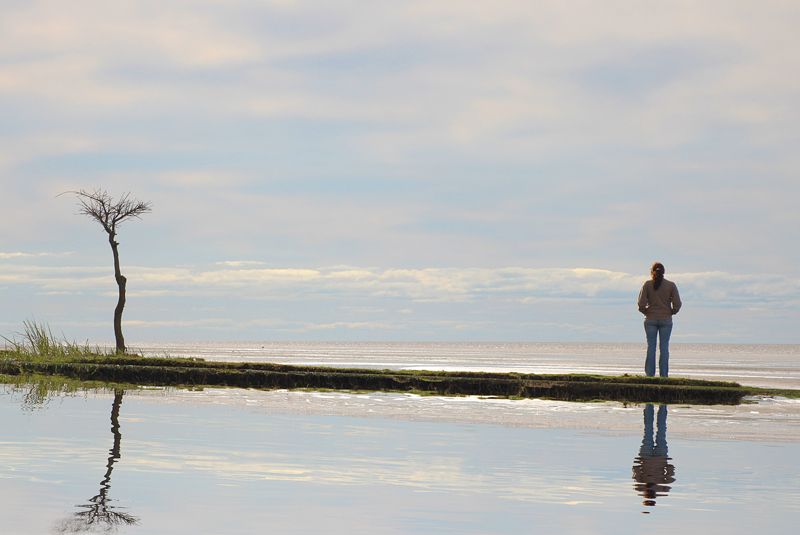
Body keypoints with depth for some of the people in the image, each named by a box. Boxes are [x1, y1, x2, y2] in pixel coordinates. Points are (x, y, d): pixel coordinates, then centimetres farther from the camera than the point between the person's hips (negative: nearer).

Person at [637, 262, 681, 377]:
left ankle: (650, 374, 0)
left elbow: (641, 304, -9)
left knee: (651, 347, 3)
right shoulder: (671, 285, -1)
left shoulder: (647, 285, -3)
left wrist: (646, 312, 9)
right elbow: (677, 304, -6)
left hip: (650, 319, 0)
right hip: (666, 320, 0)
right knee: (664, 348, 3)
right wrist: (672, 312, 12)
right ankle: (664, 374, 1)